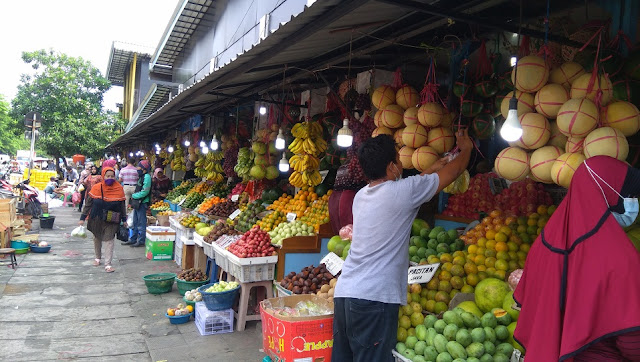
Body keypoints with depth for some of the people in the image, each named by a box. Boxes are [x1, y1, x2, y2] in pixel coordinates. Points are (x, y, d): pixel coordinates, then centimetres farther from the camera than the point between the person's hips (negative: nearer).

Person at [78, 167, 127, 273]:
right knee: (97, 238, 19)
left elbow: (122, 205, 3)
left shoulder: (119, 188, -6)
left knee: (109, 240, -6)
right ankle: (98, 257, 42)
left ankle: (108, 264, -3)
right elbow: (88, 203, -1)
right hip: (96, 219, 2)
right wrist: (83, 218, -2)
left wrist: (124, 219, 7)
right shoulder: (96, 188, -8)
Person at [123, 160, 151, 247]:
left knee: (141, 223, -3)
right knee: (135, 222, 16)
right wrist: (134, 196, 5)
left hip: (142, 203, -10)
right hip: (137, 202, 10)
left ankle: (141, 241, 4)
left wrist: (134, 196, -13)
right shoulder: (141, 176, 15)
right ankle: (133, 239, 25)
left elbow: (144, 191, -22)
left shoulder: (146, 177, -15)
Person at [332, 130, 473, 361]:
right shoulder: (403, 191, -7)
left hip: (343, 293, 8)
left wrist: (431, 170, 41)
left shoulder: (361, 195, 13)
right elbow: (454, 171, 8)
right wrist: (466, 149, 27)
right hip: (374, 298, -7)